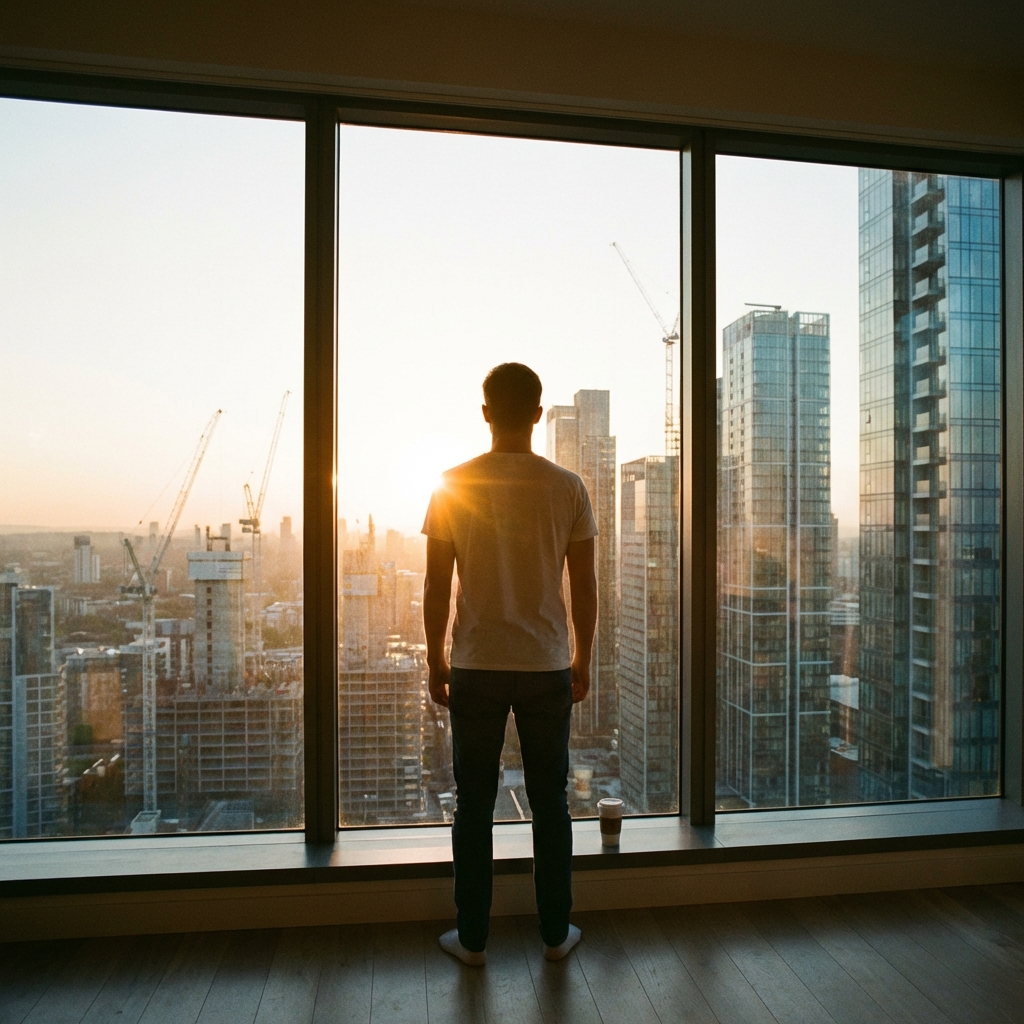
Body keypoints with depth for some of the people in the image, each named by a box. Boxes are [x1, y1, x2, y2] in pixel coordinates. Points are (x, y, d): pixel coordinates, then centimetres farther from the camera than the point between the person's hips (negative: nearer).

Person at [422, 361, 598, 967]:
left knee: (475, 805, 12)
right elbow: (585, 587, -1)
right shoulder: (568, 488, -4)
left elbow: (437, 586, -3)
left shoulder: (454, 487, -5)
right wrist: (583, 662, 11)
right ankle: (556, 933, 28)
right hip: (548, 667, 1)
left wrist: (436, 661, 8)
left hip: (475, 667, 0)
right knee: (551, 803, 14)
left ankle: (472, 938, 25)